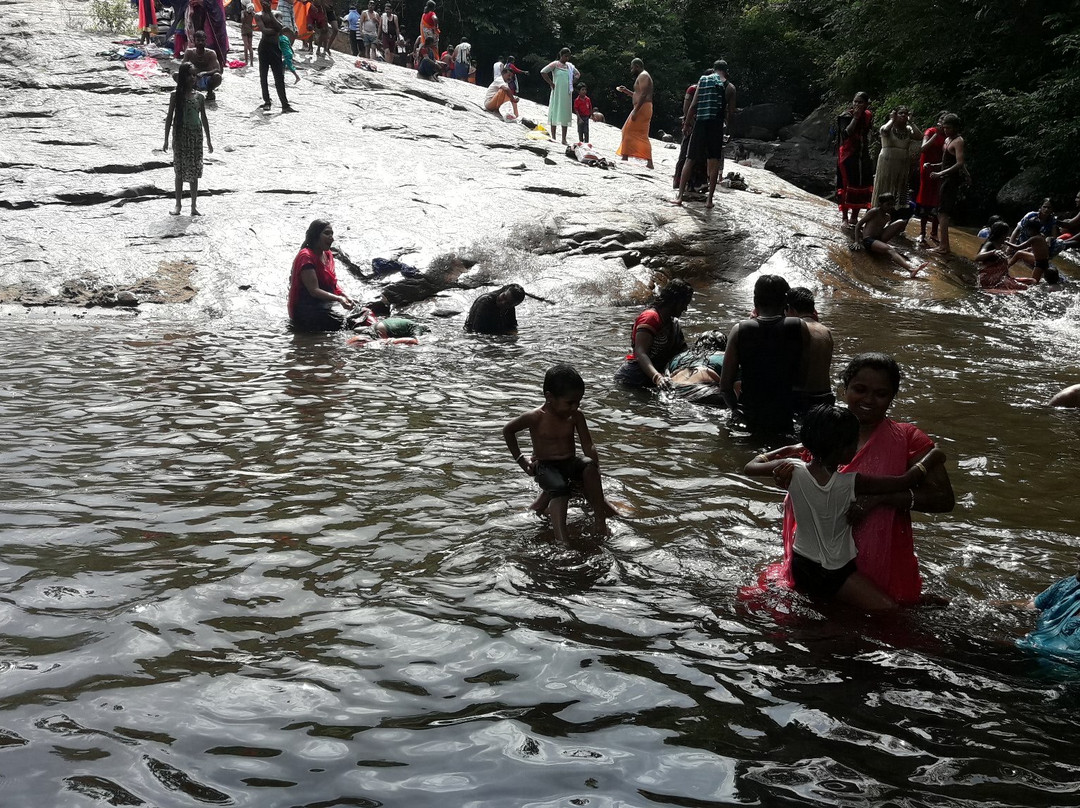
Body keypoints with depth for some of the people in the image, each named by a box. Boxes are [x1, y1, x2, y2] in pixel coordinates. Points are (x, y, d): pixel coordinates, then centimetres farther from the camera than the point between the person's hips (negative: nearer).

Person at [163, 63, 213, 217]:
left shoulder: (199, 97, 4)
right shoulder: (176, 95, -1)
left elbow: (204, 119, 10)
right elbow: (169, 117, 1)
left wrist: (208, 140, 10)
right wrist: (166, 140, -2)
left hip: (196, 135, 1)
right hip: (180, 135, -1)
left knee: (194, 171, 3)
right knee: (180, 171, 4)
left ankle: (194, 205, 9)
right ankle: (178, 205, 12)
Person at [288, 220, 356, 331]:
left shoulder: (328, 255, 14)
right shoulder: (306, 257, -14)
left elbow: (334, 283, 16)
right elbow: (314, 290, -21)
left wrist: (345, 296, -5)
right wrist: (339, 299, -31)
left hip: (324, 308, 9)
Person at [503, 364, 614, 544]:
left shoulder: (576, 415, -3)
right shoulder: (536, 417, -13)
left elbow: (588, 446, -4)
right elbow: (508, 431, 1)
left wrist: (596, 473, -17)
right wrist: (520, 459, 2)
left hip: (570, 462, 4)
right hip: (545, 466, -4)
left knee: (589, 467, -29)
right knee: (559, 488, -34)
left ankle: (599, 516, -20)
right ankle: (561, 539, -45)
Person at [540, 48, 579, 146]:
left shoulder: (570, 66, 13)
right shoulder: (555, 64, -6)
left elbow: (577, 74, 28)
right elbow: (543, 72, -16)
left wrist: (571, 83, 13)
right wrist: (551, 83, -14)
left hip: (567, 93, 6)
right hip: (557, 93, -6)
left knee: (565, 115, 5)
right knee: (556, 113, -6)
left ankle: (564, 139, 7)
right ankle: (553, 137, -4)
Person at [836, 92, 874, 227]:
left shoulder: (867, 116, 7)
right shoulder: (846, 117, -8)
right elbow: (846, 133, -23)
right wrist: (855, 118, -21)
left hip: (863, 156, 6)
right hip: (848, 156, -5)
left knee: (861, 187, 7)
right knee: (847, 187, -5)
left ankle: (854, 217, 17)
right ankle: (845, 218, 1)